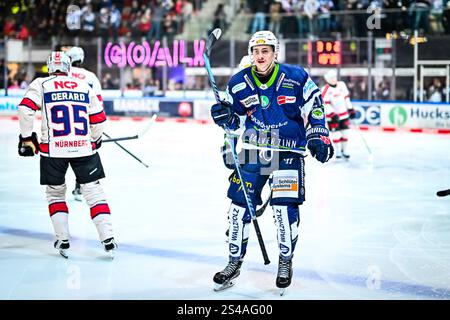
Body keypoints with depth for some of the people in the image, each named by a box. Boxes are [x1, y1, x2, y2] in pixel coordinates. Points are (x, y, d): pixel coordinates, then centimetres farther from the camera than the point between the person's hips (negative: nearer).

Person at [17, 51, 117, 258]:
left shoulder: (41, 85, 5)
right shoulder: (85, 87, 12)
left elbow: (26, 109, -8)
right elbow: (99, 120, 13)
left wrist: (26, 138, 2)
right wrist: (95, 140, 30)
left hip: (53, 149, -1)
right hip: (84, 147, 1)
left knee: (55, 193, 19)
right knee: (93, 192, 9)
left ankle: (63, 241, 16)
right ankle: (108, 240, 1)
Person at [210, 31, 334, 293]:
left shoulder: (296, 77, -9)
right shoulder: (239, 84, -2)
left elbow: (314, 106, 0)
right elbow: (233, 121, 9)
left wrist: (318, 137, -7)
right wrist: (224, 115, -13)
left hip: (288, 151, -3)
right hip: (253, 150, 3)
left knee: (285, 208, -9)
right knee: (240, 206, 3)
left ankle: (286, 262, 15)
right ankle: (235, 262, 20)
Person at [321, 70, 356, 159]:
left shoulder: (342, 85, 2)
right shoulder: (325, 90, -15)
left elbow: (346, 97, 12)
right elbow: (325, 104, -18)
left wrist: (351, 109, 12)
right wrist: (332, 114, -25)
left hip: (343, 114, 5)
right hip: (332, 116, -5)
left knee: (345, 132, 6)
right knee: (336, 134, -4)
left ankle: (344, 150, 18)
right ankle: (338, 151, 12)